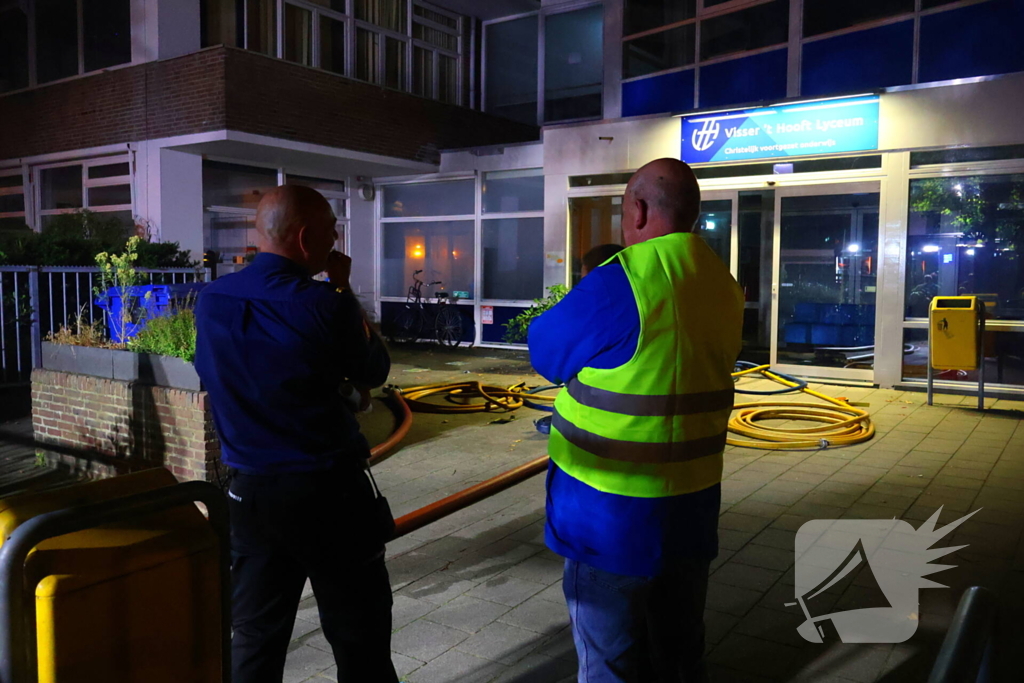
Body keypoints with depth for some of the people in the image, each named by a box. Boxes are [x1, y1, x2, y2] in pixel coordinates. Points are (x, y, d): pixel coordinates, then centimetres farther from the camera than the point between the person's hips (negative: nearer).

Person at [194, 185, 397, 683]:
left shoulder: (210, 302, -1)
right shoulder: (324, 304, -16)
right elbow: (375, 373, -1)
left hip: (252, 493, 5)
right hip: (331, 493, -4)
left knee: (254, 642, 17)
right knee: (360, 643, 11)